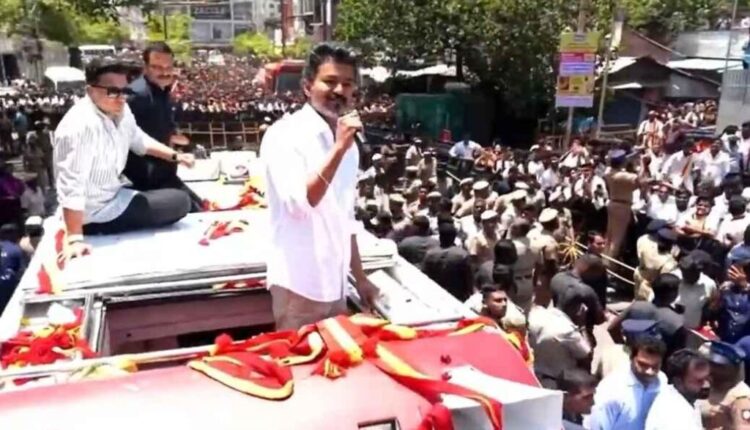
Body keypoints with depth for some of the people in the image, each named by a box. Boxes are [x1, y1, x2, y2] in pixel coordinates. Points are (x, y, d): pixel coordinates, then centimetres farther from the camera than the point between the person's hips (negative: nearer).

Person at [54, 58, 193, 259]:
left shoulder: (120, 110, -5)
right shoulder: (80, 125, -31)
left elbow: (139, 140, 16)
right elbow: (71, 186, -34)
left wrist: (175, 156, 7)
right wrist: (75, 239, -36)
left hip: (114, 196, 9)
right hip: (94, 214, -9)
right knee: (180, 202, -5)